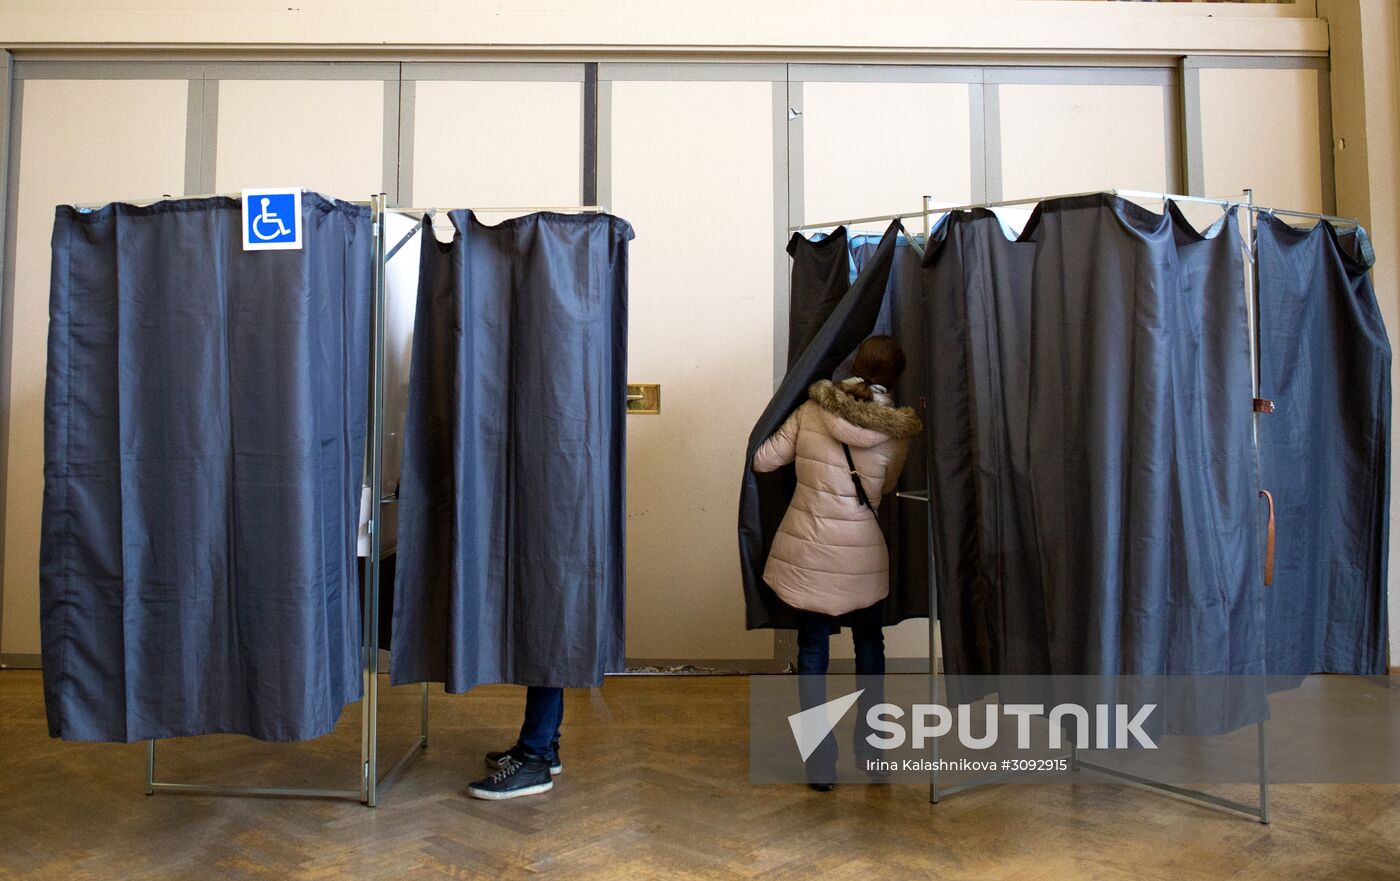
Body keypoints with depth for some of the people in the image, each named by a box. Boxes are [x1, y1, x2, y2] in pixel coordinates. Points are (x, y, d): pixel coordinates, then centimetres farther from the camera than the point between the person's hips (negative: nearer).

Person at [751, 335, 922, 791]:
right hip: (860, 553, 0)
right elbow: (884, 488, 6)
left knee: (812, 650, 11)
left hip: (805, 551, 1)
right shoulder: (897, 429, -5)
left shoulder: (812, 409, -5)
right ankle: (870, 745, 30)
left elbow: (763, 460, -1)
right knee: (869, 643, 21)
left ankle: (821, 761, 13)